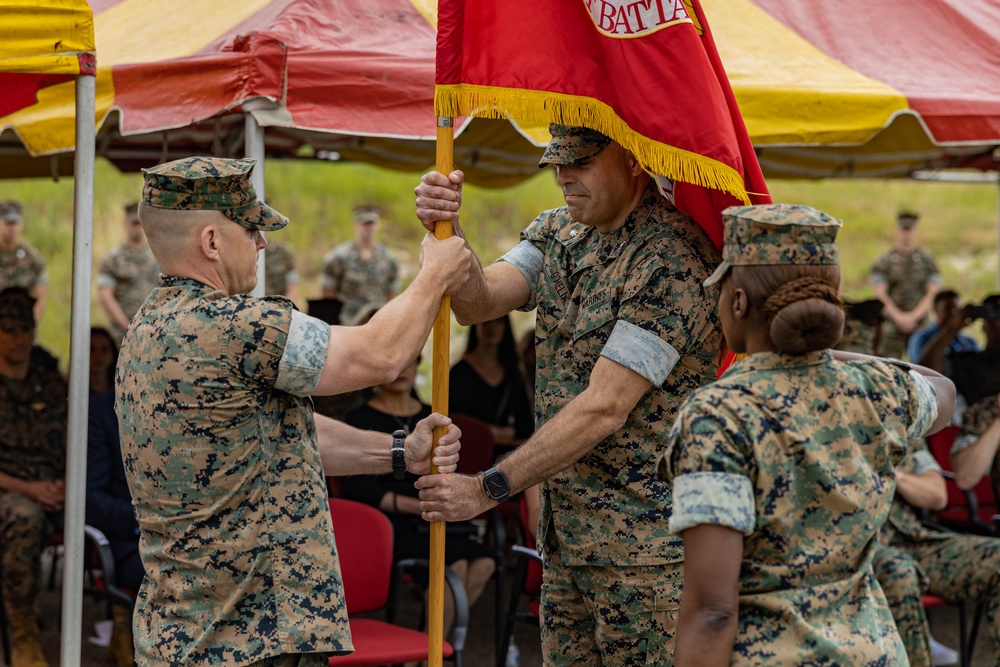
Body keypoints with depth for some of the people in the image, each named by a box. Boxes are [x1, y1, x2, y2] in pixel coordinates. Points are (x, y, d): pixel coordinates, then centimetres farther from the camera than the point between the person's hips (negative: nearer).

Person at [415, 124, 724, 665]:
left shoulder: (673, 260, -19)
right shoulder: (558, 231, 10)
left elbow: (604, 409, -22)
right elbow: (479, 302, -4)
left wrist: (487, 489, -20)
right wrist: (446, 231, -23)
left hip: (644, 543, -8)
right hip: (565, 534, 8)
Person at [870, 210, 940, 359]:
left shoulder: (927, 260, 9)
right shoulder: (884, 261, 5)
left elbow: (932, 293, 3)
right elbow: (880, 293, -2)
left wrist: (914, 316, -8)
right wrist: (899, 316, -12)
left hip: (919, 323, 1)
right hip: (892, 323, -1)